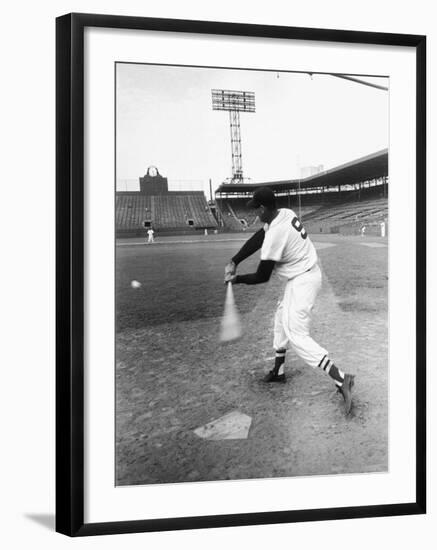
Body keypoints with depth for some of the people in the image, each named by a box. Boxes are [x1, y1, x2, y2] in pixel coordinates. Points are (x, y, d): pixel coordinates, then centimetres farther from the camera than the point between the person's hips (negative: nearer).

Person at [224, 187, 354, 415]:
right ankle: (278, 371, 37)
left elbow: (262, 276, -17)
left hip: (303, 281, -10)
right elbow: (257, 239, 6)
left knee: (297, 336, -12)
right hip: (299, 277, 10)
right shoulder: (285, 214, 0)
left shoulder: (275, 234, -26)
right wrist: (234, 262, -2)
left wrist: (236, 279, -1)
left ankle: (340, 379, -22)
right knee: (282, 319, 24)